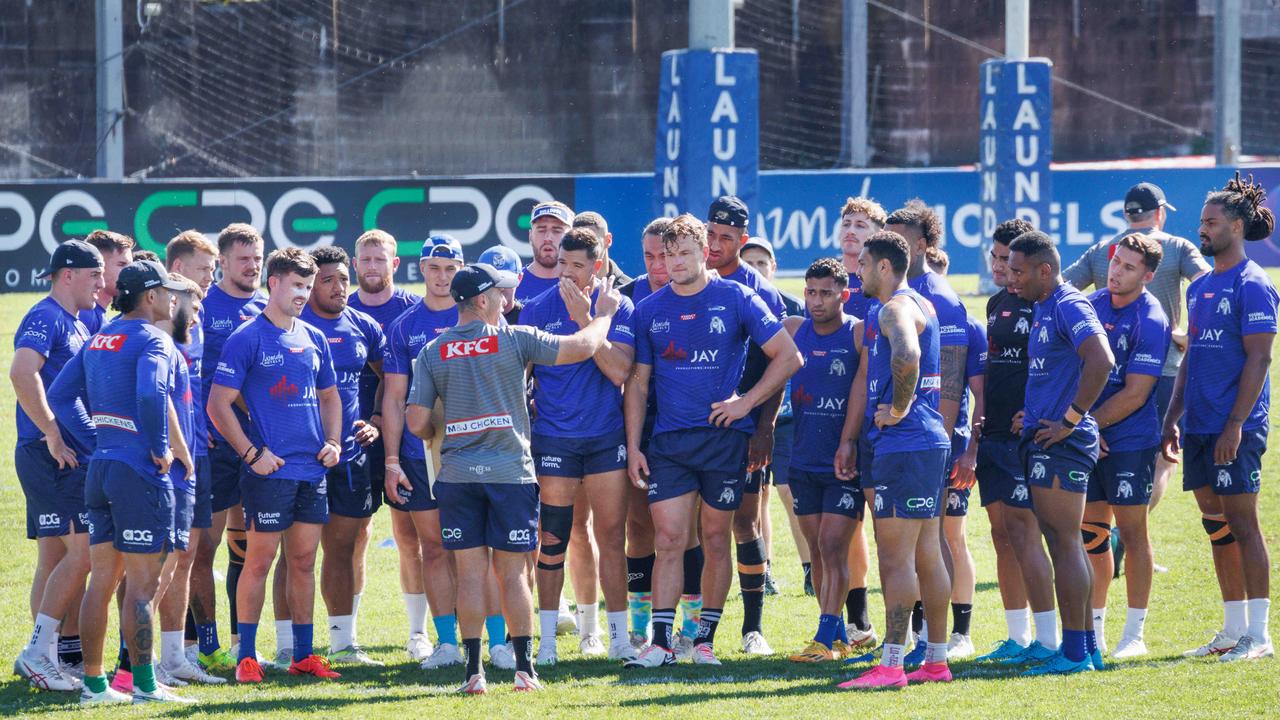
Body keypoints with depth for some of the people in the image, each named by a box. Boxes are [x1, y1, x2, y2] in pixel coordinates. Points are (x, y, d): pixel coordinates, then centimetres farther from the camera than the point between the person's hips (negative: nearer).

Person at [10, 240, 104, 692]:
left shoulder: (78, 325, 20)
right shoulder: (45, 318, -11)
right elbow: (22, 372, -27)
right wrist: (52, 435, -24)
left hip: (72, 456, 10)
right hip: (51, 455, -10)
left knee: (54, 557, 11)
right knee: (82, 550, -13)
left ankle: (40, 657, 15)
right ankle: (39, 650, -12)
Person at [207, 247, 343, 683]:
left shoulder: (314, 339, 13)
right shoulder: (247, 339, -6)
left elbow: (329, 395, 24)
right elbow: (219, 405, -9)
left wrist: (333, 442, 8)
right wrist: (252, 453, -13)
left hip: (313, 468, 6)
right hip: (271, 468, -6)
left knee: (304, 561, 9)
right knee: (260, 559, -4)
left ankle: (304, 654, 14)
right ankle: (246, 656, 1)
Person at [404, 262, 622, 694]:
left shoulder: (433, 353, 3)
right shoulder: (514, 339, -4)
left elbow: (417, 422, 0)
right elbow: (583, 347, -2)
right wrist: (603, 313, 16)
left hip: (456, 475, 2)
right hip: (510, 471, -2)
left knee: (471, 574, 3)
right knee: (512, 573, 4)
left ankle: (474, 671, 0)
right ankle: (524, 669, 4)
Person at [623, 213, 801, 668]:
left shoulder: (736, 299, -1)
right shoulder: (650, 310, 7)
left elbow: (788, 357, 1)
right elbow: (638, 382, 11)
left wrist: (746, 403, -7)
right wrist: (633, 446, 4)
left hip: (723, 438, -2)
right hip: (668, 441, 2)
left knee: (715, 540, 4)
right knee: (668, 539, -5)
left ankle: (705, 639, 12)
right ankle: (661, 641, -4)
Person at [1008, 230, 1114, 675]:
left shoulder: (1068, 306, -13)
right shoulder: (1042, 308, 17)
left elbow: (1101, 362, -26)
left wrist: (1070, 420, -22)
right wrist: (1035, 415, 14)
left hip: (1061, 443, -10)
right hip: (1042, 439, 10)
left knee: (1064, 543, -8)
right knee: (1063, 543, 13)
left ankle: (1074, 653, -7)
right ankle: (1086, 648, 18)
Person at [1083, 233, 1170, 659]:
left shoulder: (1150, 323, -13)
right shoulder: (1093, 305, 7)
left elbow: (1134, 394, -15)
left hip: (1130, 443, -6)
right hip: (1088, 441, 6)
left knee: (1132, 533, -1)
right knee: (1091, 533, 9)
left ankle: (1134, 634, 6)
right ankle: (1094, 631, 18)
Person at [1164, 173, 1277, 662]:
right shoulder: (1199, 288, 16)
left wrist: (1236, 424, -19)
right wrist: (1172, 418, 16)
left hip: (1236, 428, -8)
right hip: (1198, 427, 8)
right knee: (1216, 525, 10)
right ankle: (1233, 630, 17)